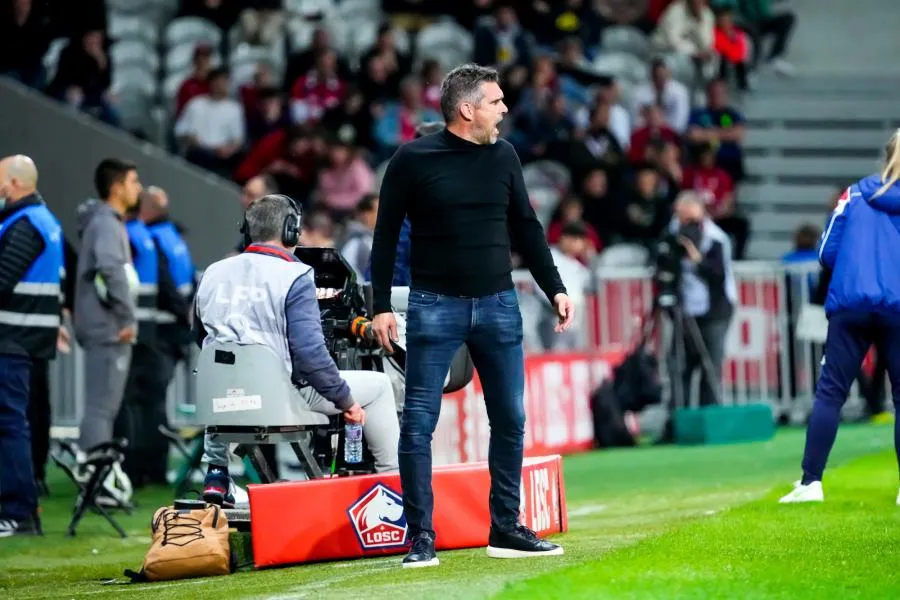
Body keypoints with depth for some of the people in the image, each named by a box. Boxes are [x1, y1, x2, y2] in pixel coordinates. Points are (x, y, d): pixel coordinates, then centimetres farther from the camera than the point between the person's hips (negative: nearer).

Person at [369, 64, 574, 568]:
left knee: (511, 420, 6)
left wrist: (556, 289, 8)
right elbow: (386, 235, 0)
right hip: (435, 305, -4)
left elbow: (526, 228, 13)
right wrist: (381, 307, -4)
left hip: (498, 304, 4)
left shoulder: (503, 156, 6)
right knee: (419, 423, -3)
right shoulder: (414, 159, -5)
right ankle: (422, 537, 3)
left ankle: (507, 529, 17)